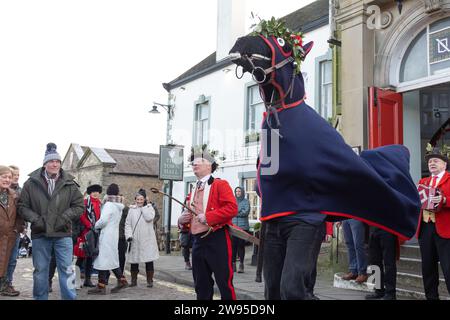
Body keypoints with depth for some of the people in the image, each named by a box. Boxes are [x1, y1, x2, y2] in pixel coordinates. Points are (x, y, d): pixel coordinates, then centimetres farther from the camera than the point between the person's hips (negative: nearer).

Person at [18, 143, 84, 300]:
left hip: (63, 234, 0)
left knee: (66, 269, 1)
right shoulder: (32, 183, 0)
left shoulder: (70, 184, 1)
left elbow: (79, 205, 4)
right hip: (39, 234, 1)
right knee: (40, 270, 12)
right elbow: (22, 205, 5)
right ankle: (40, 297, 26)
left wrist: (65, 217, -9)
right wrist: (35, 219, -10)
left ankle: (70, 297, 10)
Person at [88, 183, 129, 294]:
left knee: (103, 259, -4)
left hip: (106, 235, -9)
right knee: (112, 259, 16)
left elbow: (103, 220, -21)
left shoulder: (109, 205, -12)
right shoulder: (119, 206, 15)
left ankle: (101, 286, -1)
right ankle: (122, 280, 18)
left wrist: (95, 226, -5)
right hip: (114, 234, 9)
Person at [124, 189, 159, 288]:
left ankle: (149, 280, 9)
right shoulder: (132, 209, 8)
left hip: (147, 239, -1)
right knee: (134, 260, 6)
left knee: (149, 259, -2)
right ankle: (133, 280, 20)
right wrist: (128, 235, -7)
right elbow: (128, 224, 6)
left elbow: (149, 217, -15)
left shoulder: (149, 207, 5)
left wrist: (144, 207, -10)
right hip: (134, 239, 1)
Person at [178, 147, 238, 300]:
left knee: (224, 284, -3)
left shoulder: (220, 184, -2)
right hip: (198, 242, 7)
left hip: (217, 241, -7)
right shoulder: (194, 191, 18)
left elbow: (232, 208, -15)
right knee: (201, 286, 12)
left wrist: (207, 217, -20)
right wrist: (182, 219, 2)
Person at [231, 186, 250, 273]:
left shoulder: (246, 201, 5)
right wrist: (240, 211, -5)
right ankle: (233, 264, 5)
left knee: (241, 245, -3)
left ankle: (241, 264, 4)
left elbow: (246, 212, -6)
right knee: (233, 245, -2)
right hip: (233, 226, 2)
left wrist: (236, 212, -3)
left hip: (243, 226, -2)